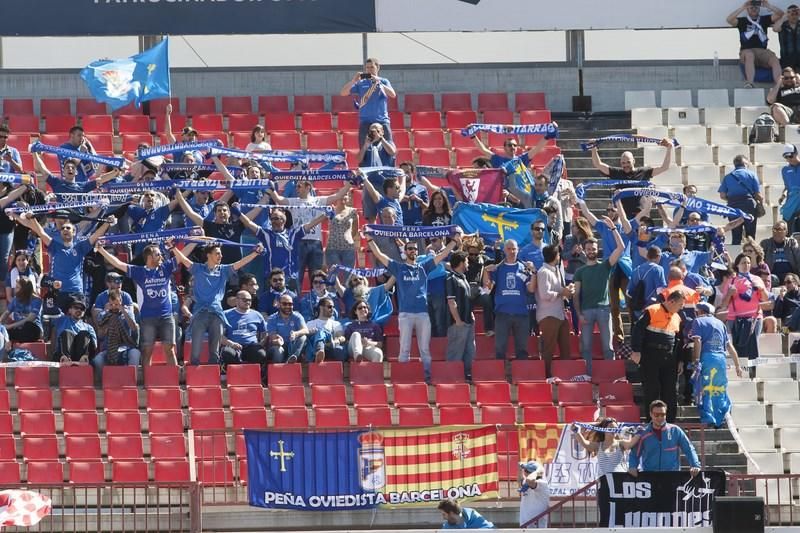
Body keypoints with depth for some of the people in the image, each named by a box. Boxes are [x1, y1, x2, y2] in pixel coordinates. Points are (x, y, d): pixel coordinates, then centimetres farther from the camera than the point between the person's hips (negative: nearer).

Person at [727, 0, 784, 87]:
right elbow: (729, 20, -5)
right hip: (746, 51, -2)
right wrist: (742, 7, -9)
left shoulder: (764, 19, 18)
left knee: (775, 59, -28)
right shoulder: (742, 21, 12)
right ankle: (749, 83, -52)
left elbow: (780, 14, 10)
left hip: (762, 51, 2)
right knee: (749, 55, -39)